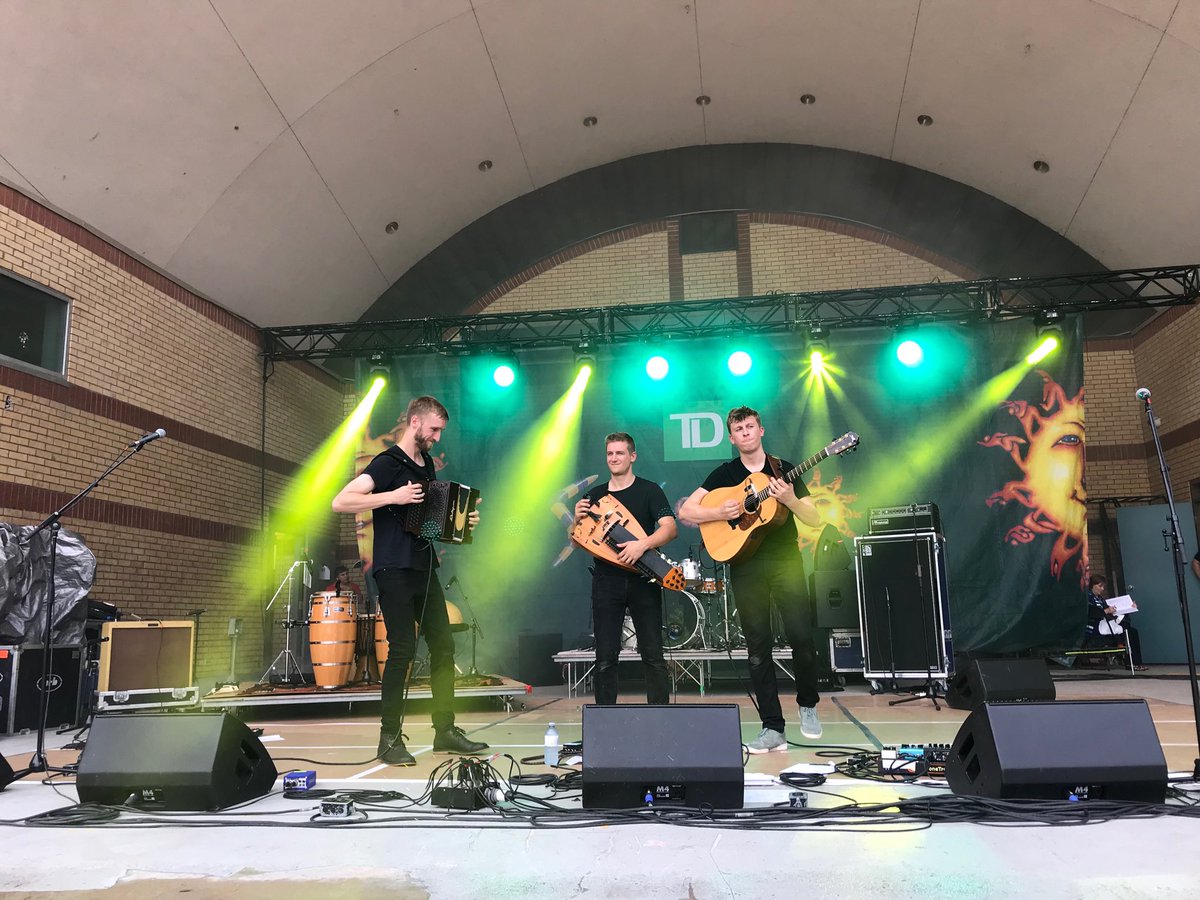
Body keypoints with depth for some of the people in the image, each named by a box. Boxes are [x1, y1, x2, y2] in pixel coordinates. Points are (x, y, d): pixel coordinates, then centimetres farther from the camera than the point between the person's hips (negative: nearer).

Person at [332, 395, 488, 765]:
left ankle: (445, 731, 17)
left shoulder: (427, 464, 15)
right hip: (394, 570, -8)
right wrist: (394, 497, -24)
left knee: (443, 646, 7)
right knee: (403, 650, -7)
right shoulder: (387, 463, -9)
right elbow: (340, 502, -19)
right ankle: (389, 738, 5)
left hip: (424, 568, 8)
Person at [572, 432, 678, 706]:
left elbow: (670, 528, -10)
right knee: (605, 658, 4)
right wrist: (578, 520, -7)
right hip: (606, 581, 3)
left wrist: (643, 544, -27)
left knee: (653, 656, 0)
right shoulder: (594, 496, 13)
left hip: (643, 579, -3)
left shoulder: (649, 491, 2)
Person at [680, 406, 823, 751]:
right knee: (758, 647, 1)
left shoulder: (784, 469, 8)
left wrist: (790, 499, -15)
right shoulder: (725, 473, 8)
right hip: (746, 567, 0)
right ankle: (772, 728, 7)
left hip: (786, 562, 0)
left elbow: (814, 519, 4)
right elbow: (686, 511, 2)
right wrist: (719, 512, -14)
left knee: (801, 636, -9)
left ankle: (808, 705, 18)